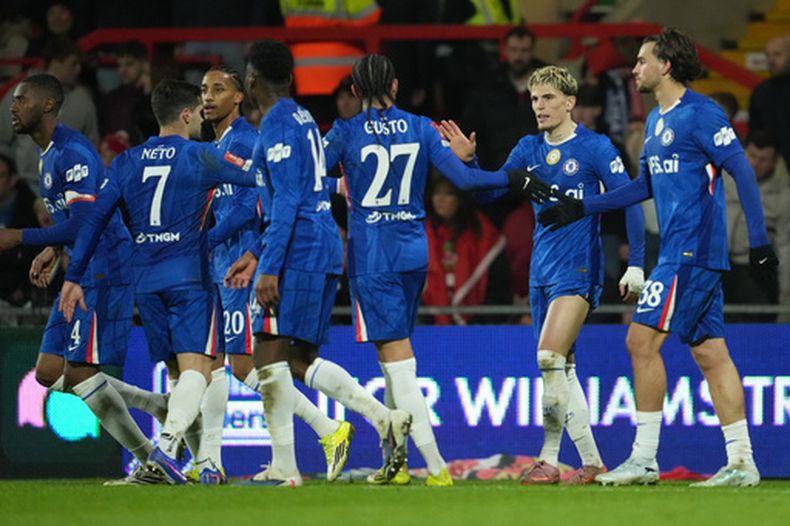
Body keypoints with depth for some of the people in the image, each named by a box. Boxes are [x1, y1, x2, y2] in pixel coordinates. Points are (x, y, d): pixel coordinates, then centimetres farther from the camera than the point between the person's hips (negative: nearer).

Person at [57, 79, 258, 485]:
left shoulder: (126, 162, 10)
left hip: (144, 281, 5)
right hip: (188, 276, -5)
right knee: (196, 368, -11)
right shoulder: (199, 157, -2)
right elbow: (254, 177, 7)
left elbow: (96, 219, 7)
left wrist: (73, 277, 9)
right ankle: (166, 445, -31)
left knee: (178, 372, 12)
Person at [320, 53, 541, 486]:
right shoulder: (420, 129, 3)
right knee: (394, 357, 16)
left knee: (397, 359, -7)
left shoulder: (345, 133, -6)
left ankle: (435, 465, -16)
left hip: (370, 254, -4)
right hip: (414, 252, 4)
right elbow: (462, 178, 0)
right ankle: (394, 461, 17)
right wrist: (512, 179, 13)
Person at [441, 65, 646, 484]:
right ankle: (592, 463, 14)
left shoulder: (595, 148, -7)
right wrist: (467, 162, -7)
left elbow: (630, 203, -8)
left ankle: (549, 459, -15)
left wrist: (636, 265, -13)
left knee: (550, 357, -20)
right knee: (561, 370, 8)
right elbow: (490, 192, 12)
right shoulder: (529, 150, 11)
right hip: (542, 272, 7)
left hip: (578, 269, -7)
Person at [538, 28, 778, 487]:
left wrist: (759, 240, -18)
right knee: (709, 353, 6)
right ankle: (741, 462, 5)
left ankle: (644, 458, -7)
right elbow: (646, 186, 28)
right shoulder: (656, 121, 18)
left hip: (691, 250, -9)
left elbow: (742, 172, -13)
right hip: (680, 252, 9)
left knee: (642, 340, -10)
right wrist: (581, 208, 27)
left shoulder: (700, 113, -11)